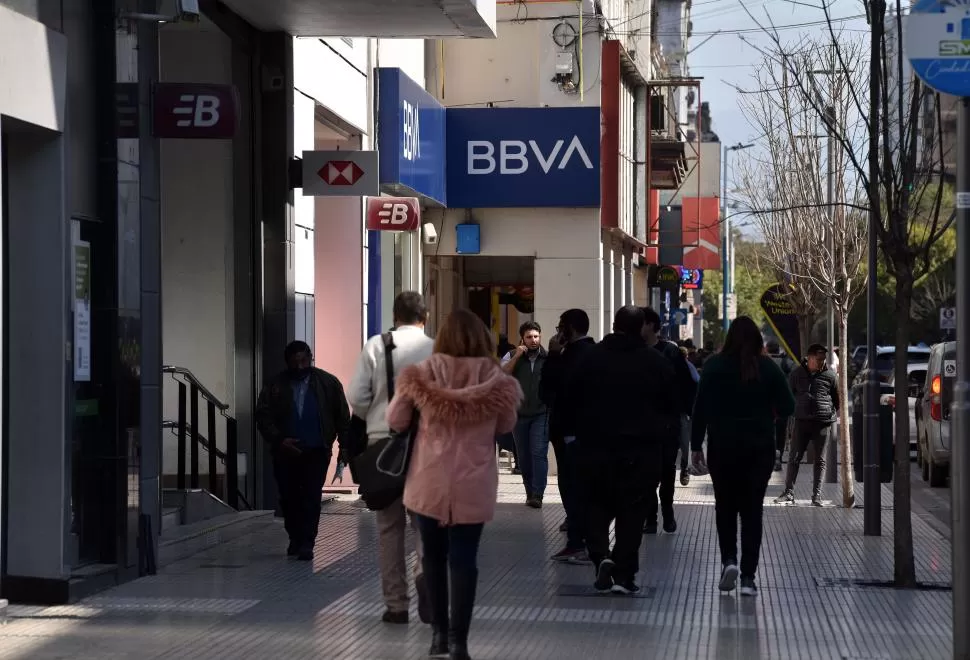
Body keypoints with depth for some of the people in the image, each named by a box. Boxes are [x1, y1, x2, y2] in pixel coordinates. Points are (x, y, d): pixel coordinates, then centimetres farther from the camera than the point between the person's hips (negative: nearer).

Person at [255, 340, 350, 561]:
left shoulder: (328, 383, 1)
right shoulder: (276, 386, 4)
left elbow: (342, 417, 2)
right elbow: (263, 416, 2)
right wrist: (278, 440, -11)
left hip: (316, 452, -2)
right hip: (285, 452, 2)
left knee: (311, 497, -9)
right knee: (289, 498, 9)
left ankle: (306, 543, -8)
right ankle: (295, 539, 25)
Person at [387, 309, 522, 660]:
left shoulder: (421, 376, -7)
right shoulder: (496, 382, -8)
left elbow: (395, 421, 3)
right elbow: (505, 427, 8)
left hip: (429, 481, 1)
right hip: (473, 485, -1)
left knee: (434, 554, 16)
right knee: (464, 558, 2)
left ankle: (440, 630, 20)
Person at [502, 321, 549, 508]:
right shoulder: (512, 356, 6)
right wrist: (517, 356, -12)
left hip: (541, 414, -2)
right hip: (519, 413, 2)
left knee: (539, 453, -12)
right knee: (523, 455, 7)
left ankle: (537, 495, -16)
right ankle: (530, 492, 19)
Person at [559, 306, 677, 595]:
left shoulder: (590, 358, 0)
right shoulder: (658, 363, -1)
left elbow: (570, 399, 4)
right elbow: (672, 406, 5)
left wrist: (571, 432, 14)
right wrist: (665, 432, 18)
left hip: (597, 445, 1)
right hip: (643, 449, 0)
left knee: (597, 506, 13)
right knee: (632, 512, 3)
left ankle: (601, 556, -10)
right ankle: (623, 574, 0)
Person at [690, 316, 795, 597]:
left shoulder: (715, 366, -4)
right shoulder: (768, 368, -2)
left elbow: (700, 408, -5)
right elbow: (787, 407, -1)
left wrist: (696, 445, 0)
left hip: (723, 447, -1)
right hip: (759, 447, 1)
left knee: (725, 505, 14)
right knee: (752, 509, 4)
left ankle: (728, 560, -5)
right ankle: (748, 576, -1)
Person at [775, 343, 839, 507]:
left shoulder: (829, 375, 3)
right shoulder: (797, 373, 4)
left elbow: (838, 400, 13)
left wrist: (832, 415, 6)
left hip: (822, 423, 0)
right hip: (801, 421, 0)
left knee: (820, 460, 4)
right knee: (794, 458, 0)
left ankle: (817, 495, 9)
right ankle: (789, 493, 4)